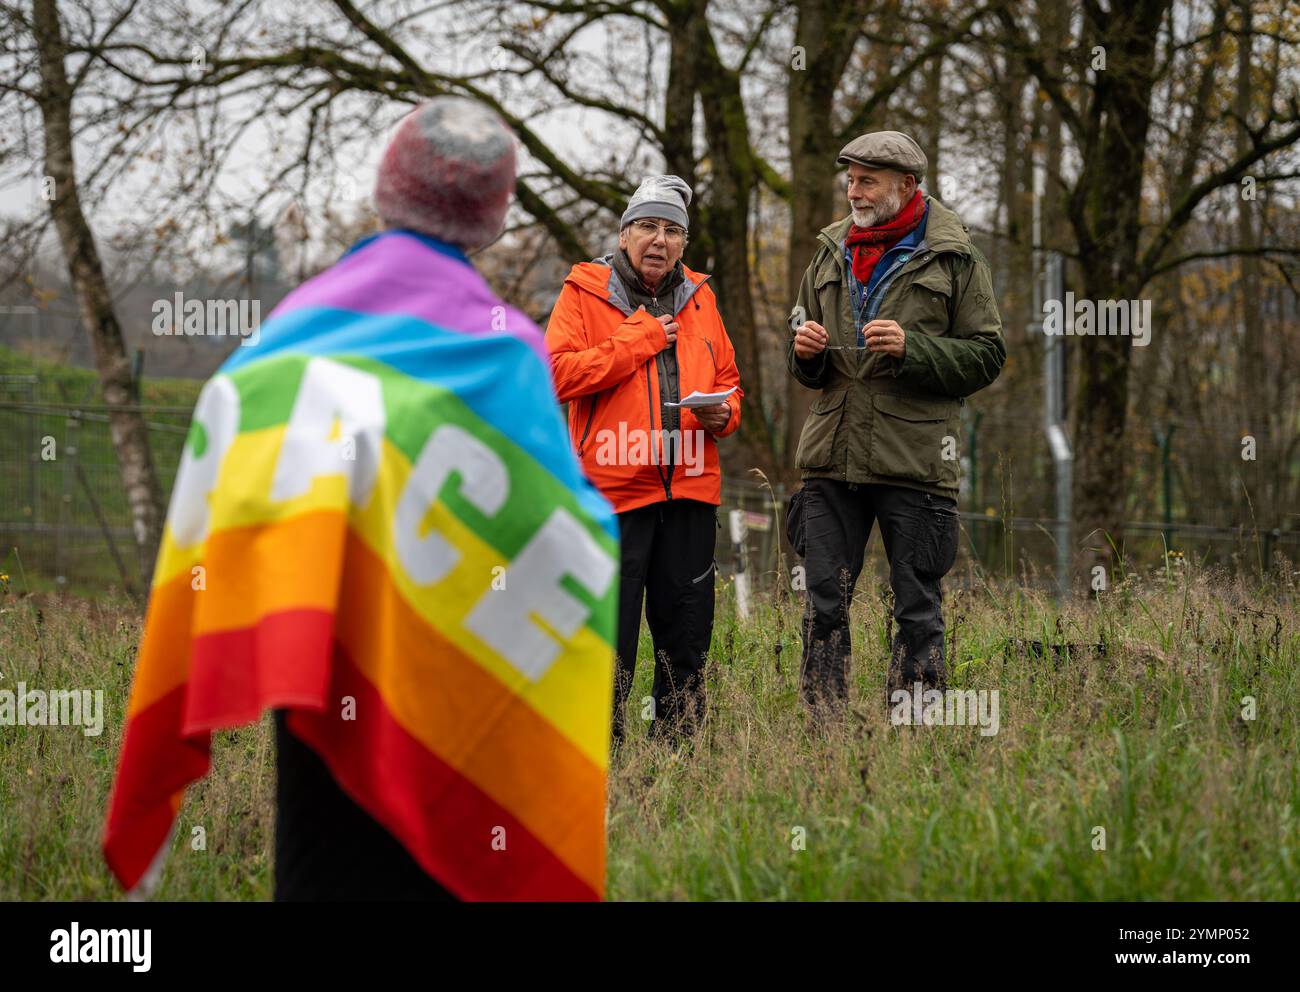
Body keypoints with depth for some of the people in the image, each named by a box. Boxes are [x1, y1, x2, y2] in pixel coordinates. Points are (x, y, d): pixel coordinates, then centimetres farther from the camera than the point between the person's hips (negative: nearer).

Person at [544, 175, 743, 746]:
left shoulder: (698, 298, 16)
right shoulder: (584, 294, 1)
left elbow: (728, 380, 24)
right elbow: (559, 374, -12)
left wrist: (722, 413, 1)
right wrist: (639, 339, -10)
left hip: (690, 486, 5)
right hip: (613, 486, -5)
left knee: (686, 632, 8)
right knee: (609, 633, -5)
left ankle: (678, 742, 16)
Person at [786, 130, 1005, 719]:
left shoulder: (953, 259, 2)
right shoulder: (831, 253, 16)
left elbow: (987, 357, -2)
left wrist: (912, 348, -15)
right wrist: (805, 352, 1)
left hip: (914, 464, -4)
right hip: (832, 456, 4)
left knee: (917, 608, 1)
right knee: (824, 603, 3)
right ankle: (824, 729, 9)